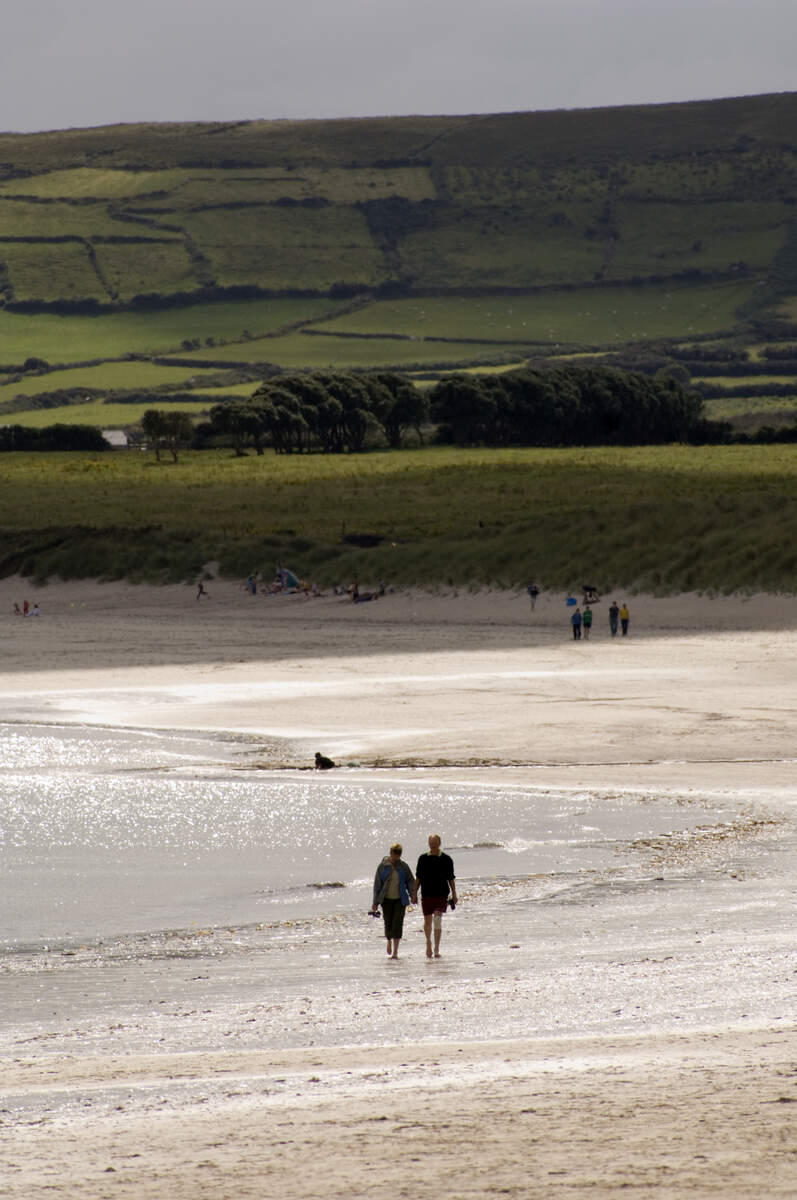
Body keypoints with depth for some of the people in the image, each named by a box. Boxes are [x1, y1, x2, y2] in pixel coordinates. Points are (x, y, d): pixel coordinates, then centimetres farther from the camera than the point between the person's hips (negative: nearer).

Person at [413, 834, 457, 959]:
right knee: (428, 921, 7)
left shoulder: (446, 859, 2)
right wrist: (415, 893, 7)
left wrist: (454, 894, 3)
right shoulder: (423, 859, 6)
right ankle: (428, 942, 33)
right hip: (426, 895, 2)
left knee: (438, 919, -14)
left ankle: (436, 949, -13)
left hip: (441, 894, -2)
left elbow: (451, 878, 6)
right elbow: (418, 878, 11)